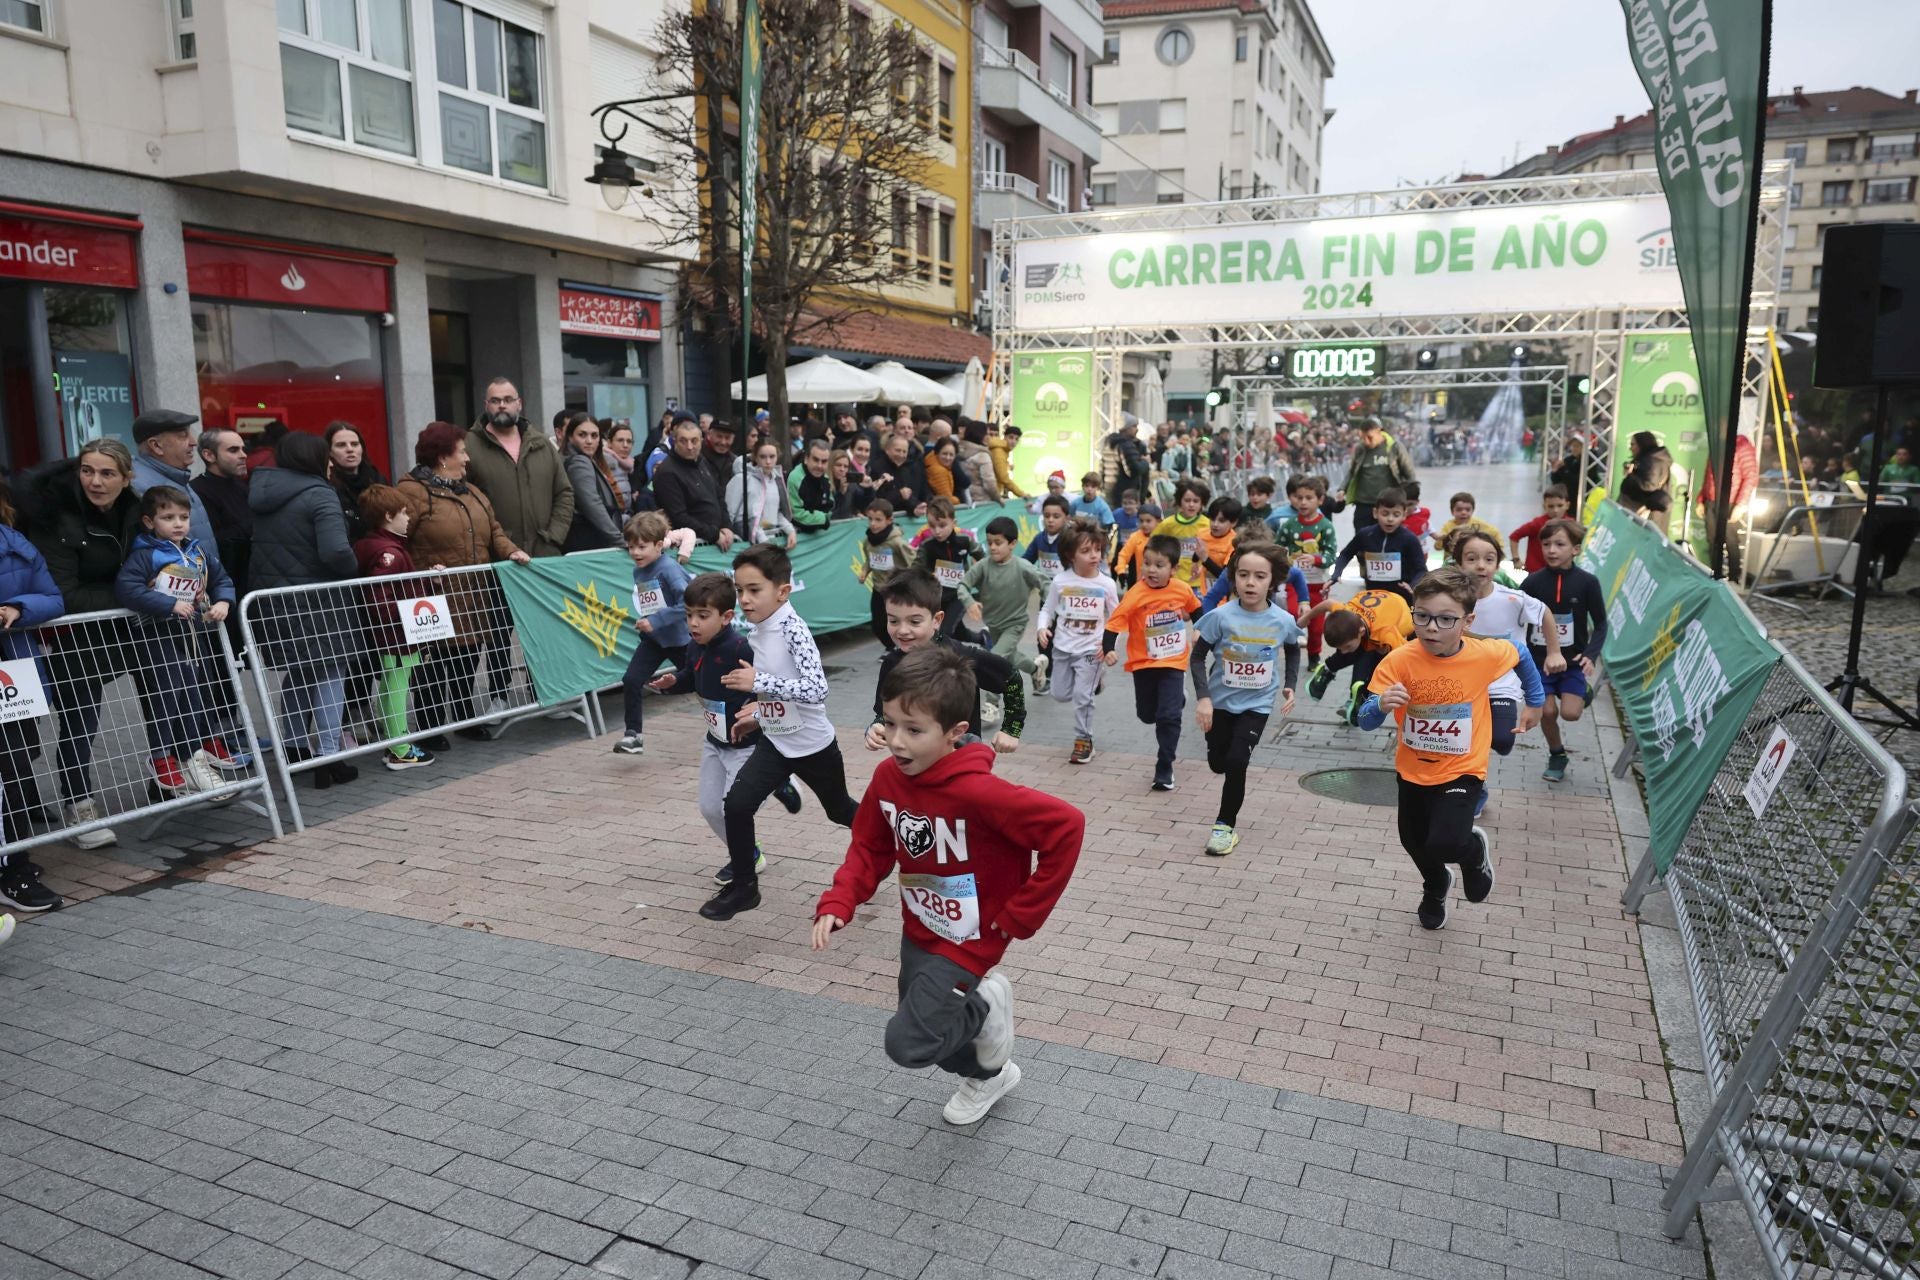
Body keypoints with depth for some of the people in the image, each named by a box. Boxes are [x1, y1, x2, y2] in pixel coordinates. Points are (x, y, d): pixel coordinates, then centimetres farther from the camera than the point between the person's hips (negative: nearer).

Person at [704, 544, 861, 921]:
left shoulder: (793, 630, -25)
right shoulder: (758, 632, -1)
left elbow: (817, 689, -36)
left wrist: (759, 682, -37)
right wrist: (760, 712, 8)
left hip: (813, 745, -6)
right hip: (775, 742, 6)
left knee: (839, 810, 17)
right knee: (737, 804, -11)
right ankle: (744, 886, 6)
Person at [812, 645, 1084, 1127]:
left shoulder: (976, 792, -33)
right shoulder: (888, 777, -12)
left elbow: (1066, 826, -32)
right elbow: (870, 848, 2)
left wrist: (1018, 917, -22)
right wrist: (837, 904, -15)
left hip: (967, 941, -7)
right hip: (917, 933, 7)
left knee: (908, 1043, -15)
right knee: (923, 1026, 22)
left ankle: (985, 1006, 14)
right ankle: (989, 1074, 53)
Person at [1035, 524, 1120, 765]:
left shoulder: (1106, 584, -10)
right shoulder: (1060, 581, -8)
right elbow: (1048, 610, 2)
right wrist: (1042, 628, -16)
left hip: (1090, 649, -2)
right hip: (1062, 647, 3)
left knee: (1082, 696, -8)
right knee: (1060, 695, 11)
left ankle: (1083, 740, 9)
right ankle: (1091, 682, 41)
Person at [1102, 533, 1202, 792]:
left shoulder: (1183, 590, -9)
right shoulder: (1136, 594, -19)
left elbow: (1197, 611, 12)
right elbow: (1114, 623, -23)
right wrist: (1109, 650, -37)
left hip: (1173, 662, 0)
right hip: (1143, 663, 0)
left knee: (1168, 716, -10)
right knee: (1147, 715, 15)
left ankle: (1164, 769, 4)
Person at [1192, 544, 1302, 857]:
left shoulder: (1283, 621, -13)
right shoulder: (1221, 616, -19)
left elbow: (1293, 651, 10)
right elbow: (1198, 656, -10)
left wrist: (1290, 685, 0)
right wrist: (1202, 698, -18)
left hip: (1257, 703, -1)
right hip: (1221, 700, 1)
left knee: (1237, 761, -12)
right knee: (1218, 763, 13)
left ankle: (1226, 824, 7)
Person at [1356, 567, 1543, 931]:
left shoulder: (1486, 654, -18)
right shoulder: (1399, 661, -21)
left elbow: (1520, 655, 6)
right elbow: (1366, 721, -21)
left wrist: (1535, 700, 13)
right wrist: (1382, 705, -42)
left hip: (1461, 772, -2)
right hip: (1412, 771, 2)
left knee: (1444, 844, -21)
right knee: (1413, 842, 21)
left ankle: (1475, 851, 19)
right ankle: (1436, 888, 58)